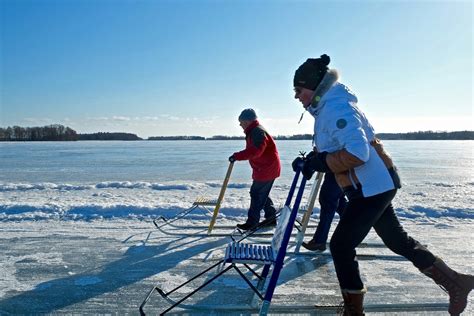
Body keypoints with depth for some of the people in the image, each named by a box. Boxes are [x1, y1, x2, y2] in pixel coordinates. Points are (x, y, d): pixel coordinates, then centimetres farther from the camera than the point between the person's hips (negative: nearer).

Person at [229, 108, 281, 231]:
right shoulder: (253, 131, 15)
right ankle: (271, 218, 26)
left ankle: (252, 222, 3)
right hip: (267, 169, 11)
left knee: (257, 194, -5)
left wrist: (237, 156, -33)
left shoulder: (257, 131, -20)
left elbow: (255, 151, -33)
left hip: (267, 169, -11)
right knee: (262, 194, 17)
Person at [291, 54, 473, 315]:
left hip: (371, 188, -10)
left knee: (341, 245, -3)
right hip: (376, 186, 11)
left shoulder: (335, 108, -20)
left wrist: (319, 162, -22)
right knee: (397, 239, 21)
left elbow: (358, 153, -29)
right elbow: (334, 149, 21)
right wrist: (312, 161, 7)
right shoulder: (326, 108, 12)